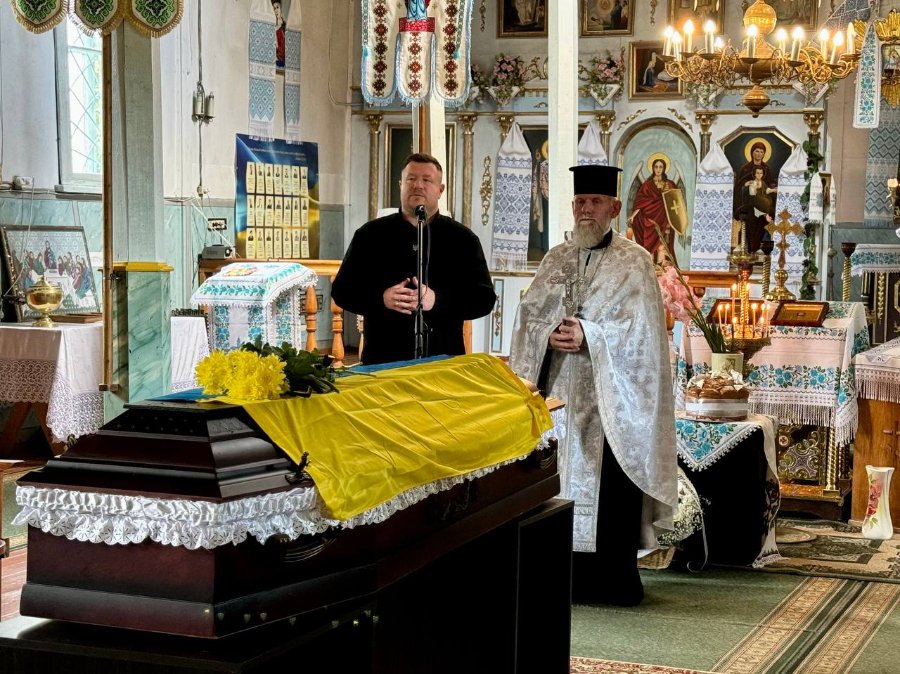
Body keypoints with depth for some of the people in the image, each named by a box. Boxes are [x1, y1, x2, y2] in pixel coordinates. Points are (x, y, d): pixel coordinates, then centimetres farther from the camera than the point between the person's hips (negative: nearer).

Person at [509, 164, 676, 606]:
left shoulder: (634, 262, 0)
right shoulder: (556, 259, 14)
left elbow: (638, 328, -10)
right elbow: (529, 316, 7)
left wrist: (586, 335, -21)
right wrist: (550, 335, -14)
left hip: (608, 396, -4)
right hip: (558, 388, 4)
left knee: (607, 486, -4)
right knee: (558, 477, 4)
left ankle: (611, 578, 5)